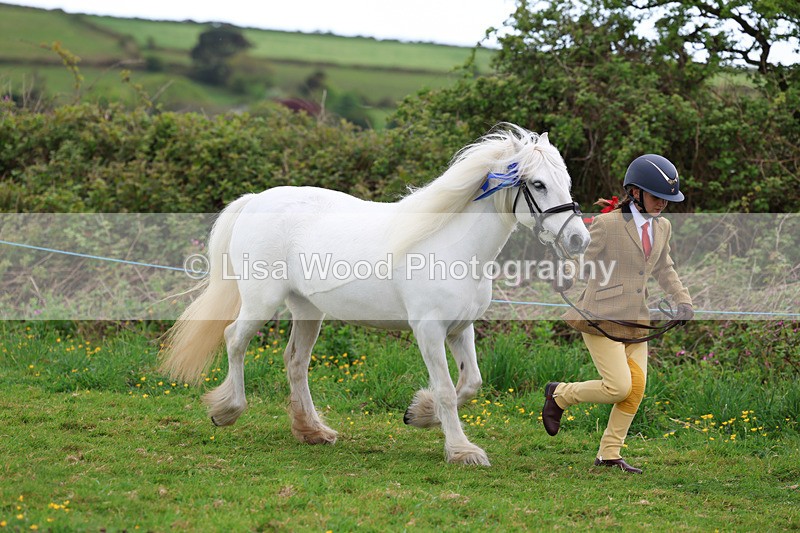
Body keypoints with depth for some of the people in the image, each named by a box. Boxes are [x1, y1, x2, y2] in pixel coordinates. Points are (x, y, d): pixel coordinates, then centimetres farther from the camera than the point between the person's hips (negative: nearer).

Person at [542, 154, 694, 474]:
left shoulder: (662, 228, 10)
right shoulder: (607, 224, -12)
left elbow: (664, 270, 26)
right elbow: (580, 265, -8)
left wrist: (682, 301, 12)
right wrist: (578, 309, -16)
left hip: (635, 321, 7)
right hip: (602, 319, -7)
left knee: (637, 388, 1)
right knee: (619, 387, -13)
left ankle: (609, 455, 13)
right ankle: (559, 395, 12)